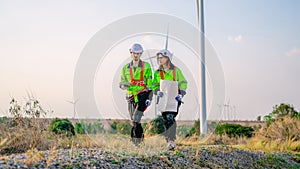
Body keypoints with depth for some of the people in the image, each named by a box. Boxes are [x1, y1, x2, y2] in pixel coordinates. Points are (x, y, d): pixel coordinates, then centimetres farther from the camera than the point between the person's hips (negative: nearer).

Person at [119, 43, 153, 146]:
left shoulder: (146, 66, 3)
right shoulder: (126, 68, 12)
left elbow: (149, 83, 1)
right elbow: (122, 83, 13)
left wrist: (149, 98, -7)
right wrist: (124, 85, -12)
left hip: (143, 95, -4)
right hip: (131, 97, 4)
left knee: (135, 119, -19)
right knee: (135, 121, 7)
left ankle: (136, 139, -13)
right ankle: (141, 137, 22)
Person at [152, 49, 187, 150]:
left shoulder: (176, 70, 2)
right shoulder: (157, 72, 10)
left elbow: (183, 83, 3)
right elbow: (154, 85, 6)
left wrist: (181, 94, -12)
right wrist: (157, 91, -15)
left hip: (174, 98, -3)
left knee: (170, 117, -20)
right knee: (165, 120, 2)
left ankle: (171, 139, -21)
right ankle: (169, 140, 16)